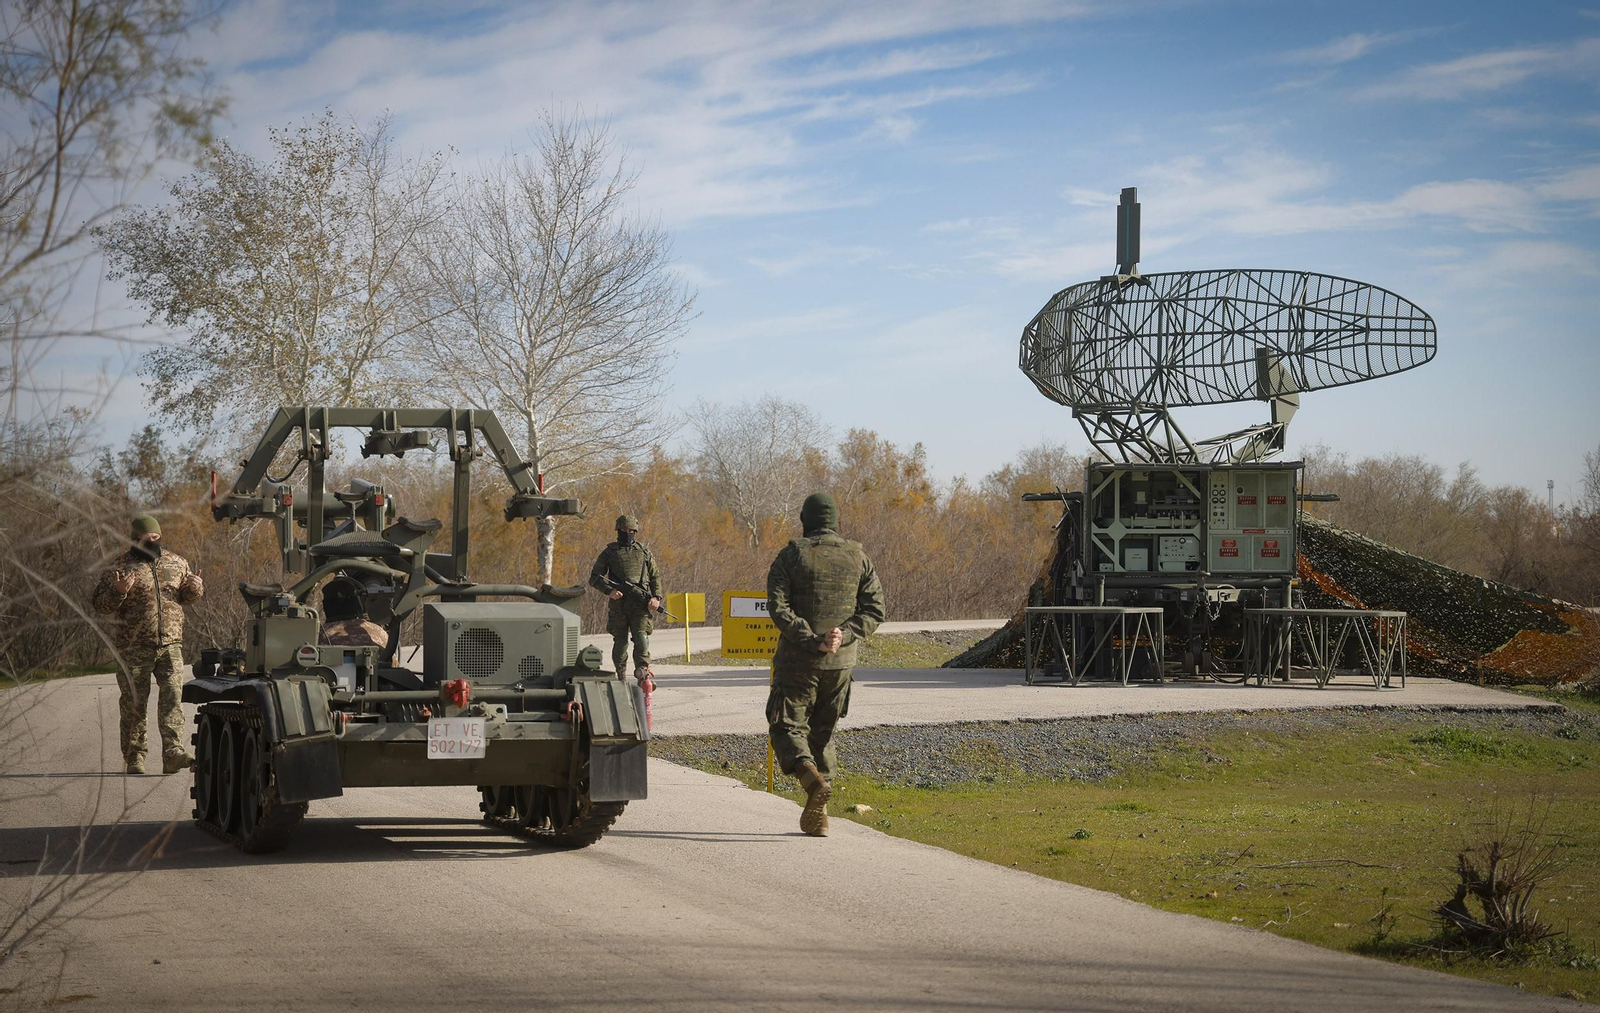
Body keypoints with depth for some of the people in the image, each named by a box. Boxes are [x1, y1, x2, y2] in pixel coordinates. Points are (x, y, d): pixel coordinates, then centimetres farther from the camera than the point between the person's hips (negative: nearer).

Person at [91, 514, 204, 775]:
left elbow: (188, 597, 25)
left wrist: (195, 588, 1)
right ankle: (134, 758, 10)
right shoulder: (120, 567, 1)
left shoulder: (176, 563, 13)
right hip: (134, 648, -2)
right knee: (134, 703, 2)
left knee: (172, 697, -11)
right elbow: (100, 604, -1)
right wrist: (119, 591, -21)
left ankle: (173, 753, -17)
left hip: (170, 645, 2)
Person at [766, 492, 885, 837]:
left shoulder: (792, 555, -4)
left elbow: (778, 608, -14)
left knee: (786, 726, 4)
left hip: (798, 659, -4)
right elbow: (874, 608, 0)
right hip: (841, 661, 4)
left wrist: (812, 640, -15)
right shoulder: (857, 557, 7)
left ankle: (812, 778, -25)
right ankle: (817, 815, 14)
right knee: (823, 731, 15)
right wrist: (843, 636, -10)